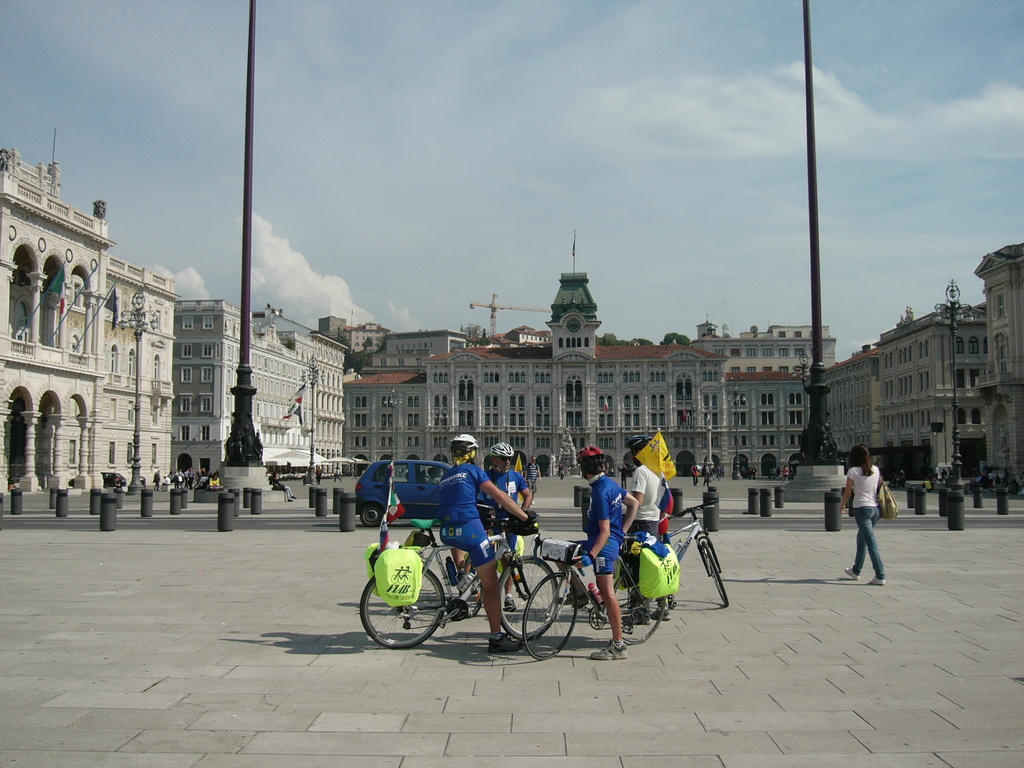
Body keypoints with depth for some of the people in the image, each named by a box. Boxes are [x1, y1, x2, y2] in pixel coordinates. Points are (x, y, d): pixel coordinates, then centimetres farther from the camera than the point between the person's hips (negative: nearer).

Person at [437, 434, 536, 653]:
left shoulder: (446, 477, 23)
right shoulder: (473, 470, 5)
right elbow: (499, 497, -2)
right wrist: (526, 516, 3)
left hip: (446, 533, 6)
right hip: (469, 527, -6)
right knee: (490, 584, -2)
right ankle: (497, 638, -3)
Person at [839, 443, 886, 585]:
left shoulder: (853, 471, -9)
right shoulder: (876, 470, 6)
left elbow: (847, 493, -4)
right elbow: (880, 489, 11)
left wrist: (842, 506, 11)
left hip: (862, 508, -6)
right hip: (875, 507, 6)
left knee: (871, 542, -7)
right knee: (861, 539, 21)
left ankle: (880, 576, -12)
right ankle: (856, 571, 33)